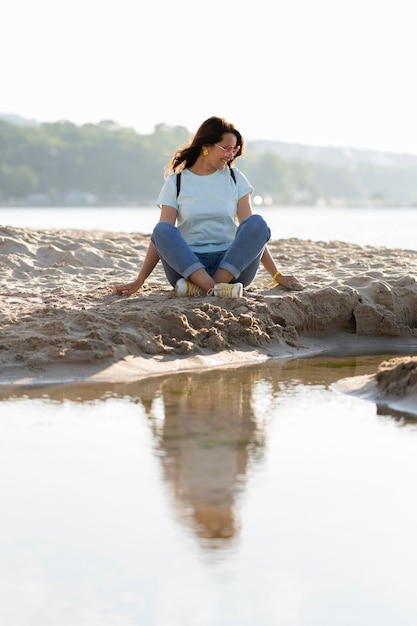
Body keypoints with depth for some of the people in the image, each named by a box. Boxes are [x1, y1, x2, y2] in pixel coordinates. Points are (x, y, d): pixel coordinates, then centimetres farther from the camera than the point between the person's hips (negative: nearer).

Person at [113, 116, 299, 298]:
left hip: (232, 264, 1)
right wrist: (139, 281, -9)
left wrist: (276, 275, -2)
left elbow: (255, 232, 7)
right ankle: (215, 289, -45)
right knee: (162, 229, -29)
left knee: (257, 223, -25)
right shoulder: (176, 182, 8)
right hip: (187, 264, -1)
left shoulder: (235, 178, 13)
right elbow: (160, 236, 1)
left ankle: (203, 288, -37)